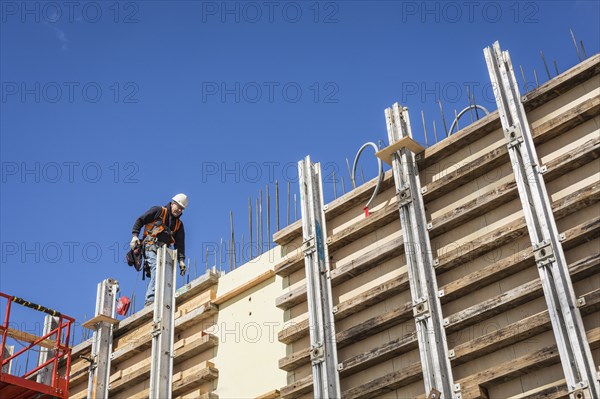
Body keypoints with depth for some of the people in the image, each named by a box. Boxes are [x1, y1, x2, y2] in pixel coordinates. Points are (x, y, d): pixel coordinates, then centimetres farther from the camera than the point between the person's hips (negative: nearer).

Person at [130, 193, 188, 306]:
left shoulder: (179, 224, 25)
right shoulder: (158, 211, 10)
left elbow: (180, 244, 17)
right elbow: (140, 220, 6)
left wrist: (181, 260, 3)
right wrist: (135, 235, -9)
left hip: (163, 250, 7)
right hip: (151, 245, -6)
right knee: (157, 268, -27)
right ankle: (151, 299, -39)